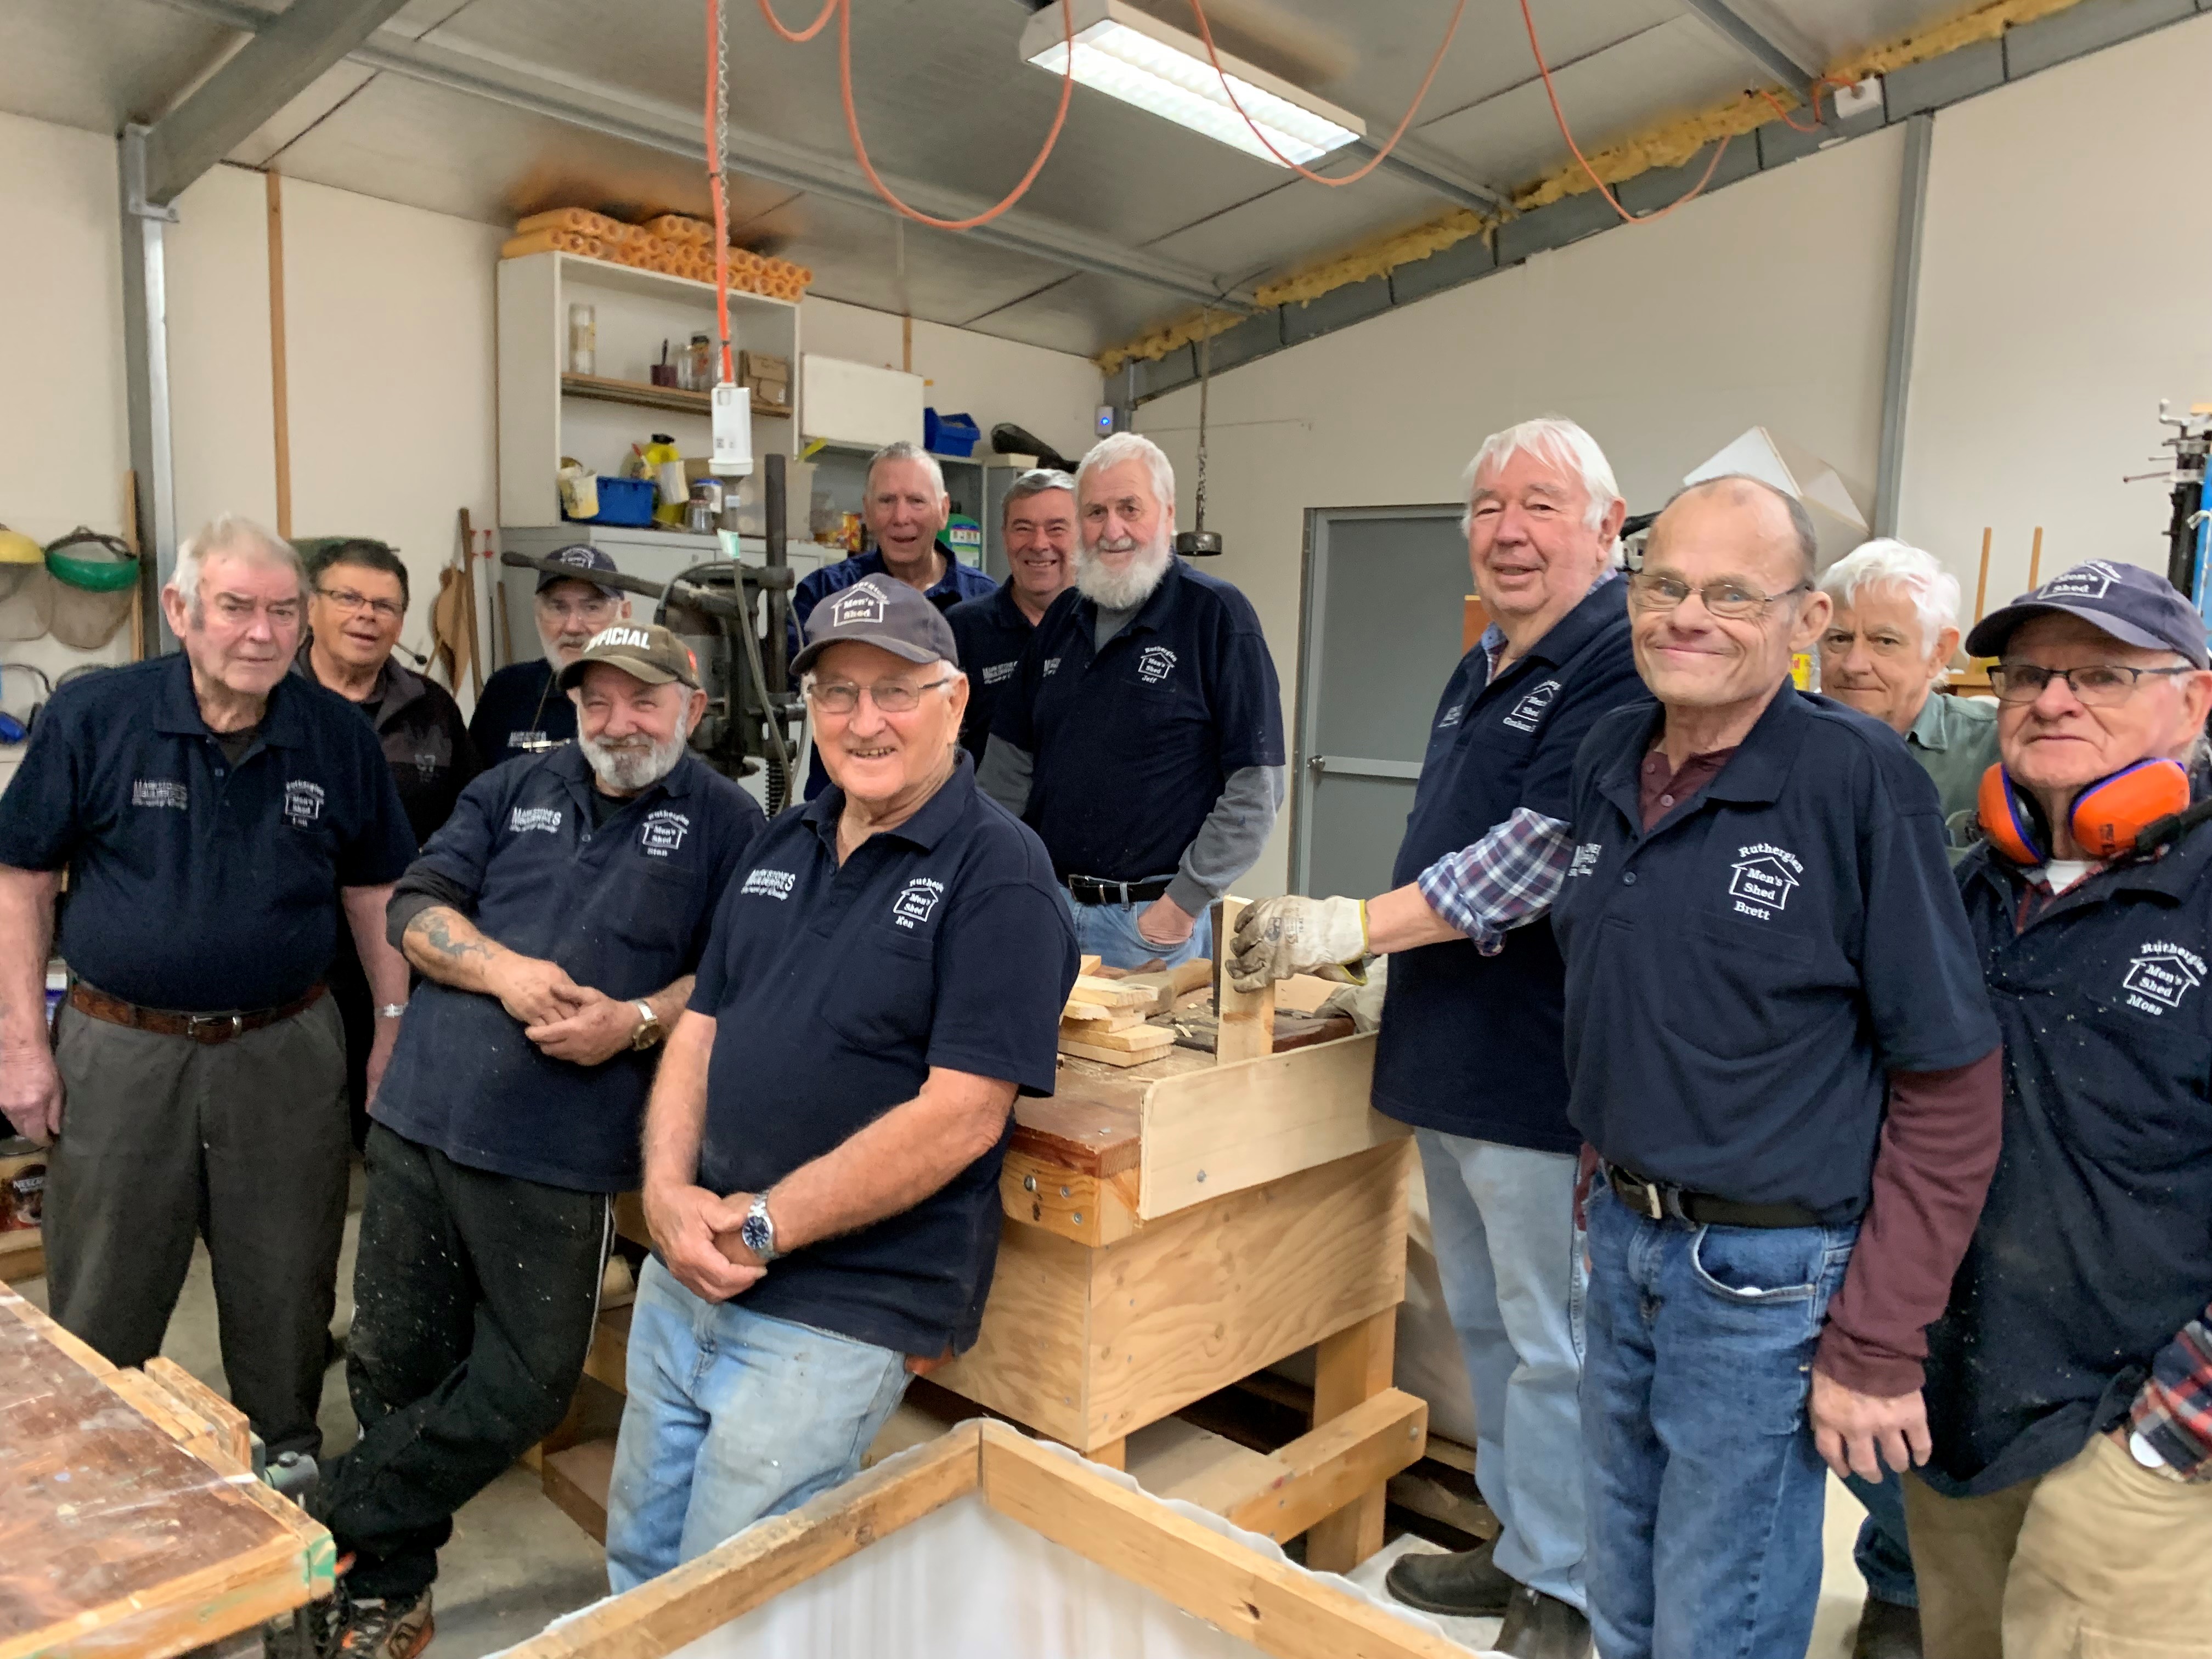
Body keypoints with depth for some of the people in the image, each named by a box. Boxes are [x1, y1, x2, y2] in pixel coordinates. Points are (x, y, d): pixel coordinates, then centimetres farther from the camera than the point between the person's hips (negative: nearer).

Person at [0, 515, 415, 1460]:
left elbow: (371, 889, 7)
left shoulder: (339, 737, -2)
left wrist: (395, 1025, 4)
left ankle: (285, 1460, 35)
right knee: (101, 1312, 13)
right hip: (121, 1052, -1)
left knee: (287, 1297, 13)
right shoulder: (94, 718, -7)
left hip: (285, 1052, 1)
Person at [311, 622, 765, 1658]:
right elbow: (414, 907, 6)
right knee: (396, 1362, 13)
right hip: (421, 1118, 4)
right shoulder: (514, 791, 12)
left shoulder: (726, 821, 1)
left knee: (526, 1383, 2)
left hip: (563, 1156, -3)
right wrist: (501, 970, -11)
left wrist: (637, 1020, -18)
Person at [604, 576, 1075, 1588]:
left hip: (837, 1314, -7)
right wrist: (669, 1189, -7)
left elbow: (961, 1116, -21)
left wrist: (762, 1228, -18)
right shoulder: (781, 846, 9)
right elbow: (701, 1028, 10)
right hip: (687, 1276, 7)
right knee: (638, 1566, 23)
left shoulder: (997, 873, -15)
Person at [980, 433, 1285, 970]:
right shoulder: (1064, 616, 10)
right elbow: (1010, 762, 14)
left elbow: (1256, 785, -13)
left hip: (1152, 922, -5)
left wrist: (1185, 904, -14)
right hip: (1048, 903, 5)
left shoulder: (1217, 615, -8)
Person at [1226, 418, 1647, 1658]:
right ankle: (1519, 1543, 40)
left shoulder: (1622, 667, -17)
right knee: (1485, 1324, 22)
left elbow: (1538, 855, -25)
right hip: (1447, 1064, 10)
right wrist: (1353, 946, 14)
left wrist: (1352, 926, -22)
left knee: (1551, 1344, 5)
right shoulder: (1481, 669, 14)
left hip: (1541, 1076, -10)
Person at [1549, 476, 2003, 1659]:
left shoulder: (1859, 778, -17)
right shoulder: (1609, 756, 2)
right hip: (1622, 1241, 6)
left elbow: (1950, 1087, -14)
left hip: (1770, 1276, -6)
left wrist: (1875, 1349, -14)